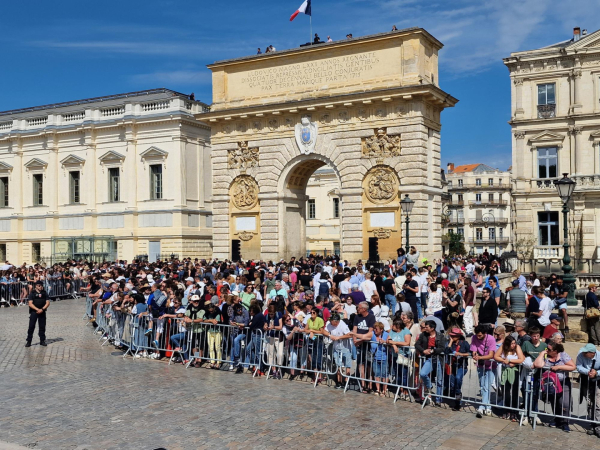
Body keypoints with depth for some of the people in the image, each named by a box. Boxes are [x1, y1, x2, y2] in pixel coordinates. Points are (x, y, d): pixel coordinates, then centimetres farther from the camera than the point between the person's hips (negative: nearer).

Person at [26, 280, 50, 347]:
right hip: (34, 312, -2)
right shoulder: (32, 293, 0)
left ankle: (42, 341, 15)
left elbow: (48, 303, 2)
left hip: (42, 312, 2)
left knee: (42, 326, 6)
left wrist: (42, 309, -13)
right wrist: (37, 309, -18)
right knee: (31, 326, -4)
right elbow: (30, 303, -8)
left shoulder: (45, 293, 7)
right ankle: (28, 341, 2)